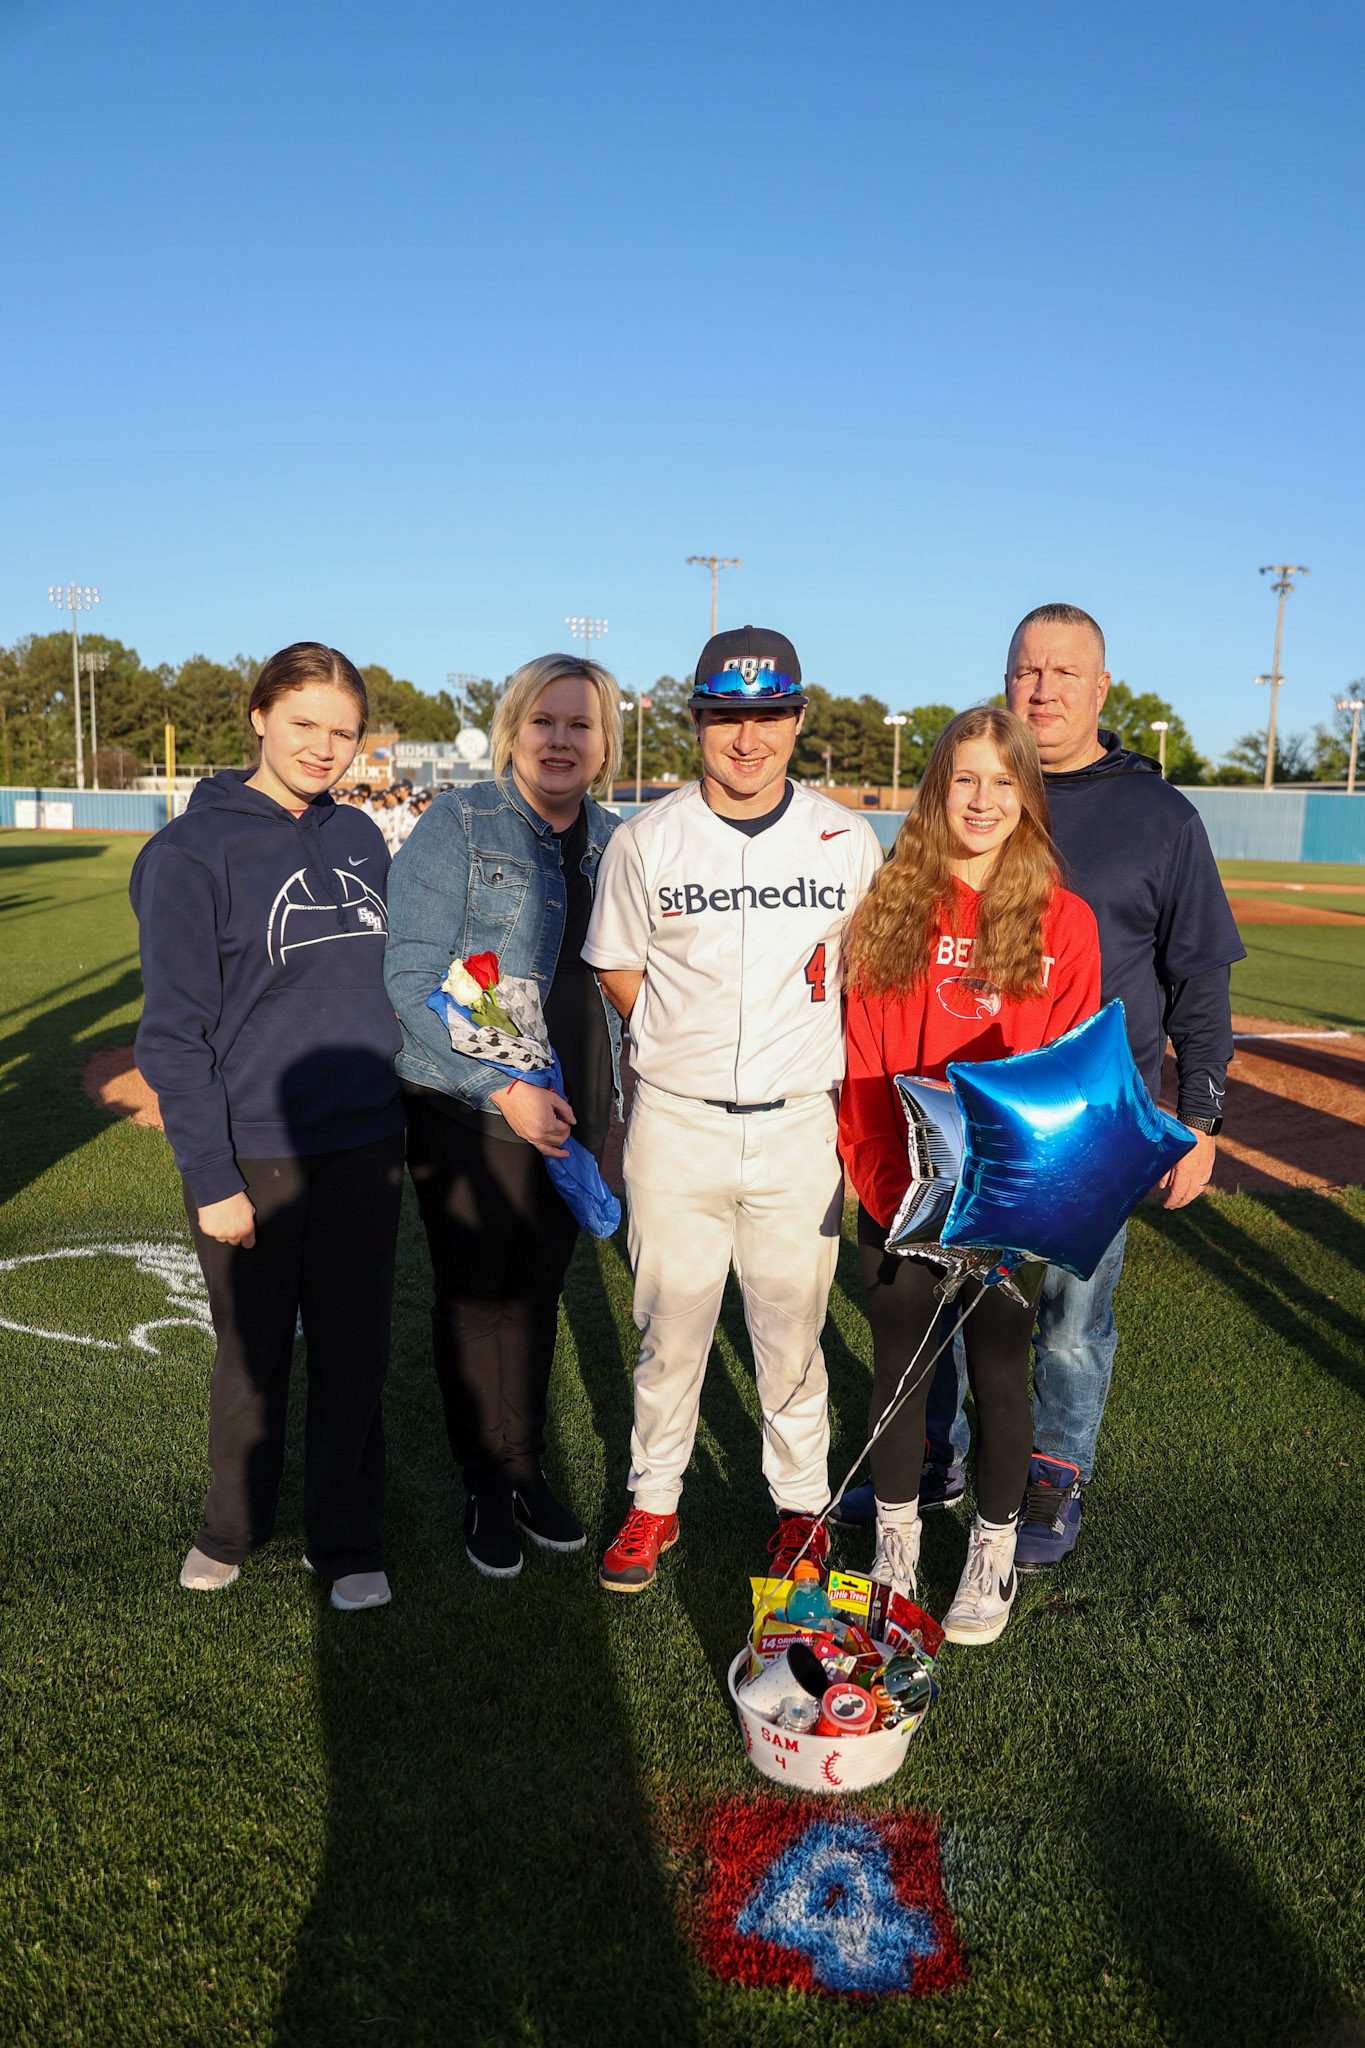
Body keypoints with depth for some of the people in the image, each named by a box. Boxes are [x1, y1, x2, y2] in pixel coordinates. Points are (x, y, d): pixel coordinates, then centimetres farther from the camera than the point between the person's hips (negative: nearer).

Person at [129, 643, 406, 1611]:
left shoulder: (360, 838, 7)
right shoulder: (194, 851, -10)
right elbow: (175, 1032, -11)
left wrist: (399, 1122, 12)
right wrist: (211, 1177, -13)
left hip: (362, 1142, 4)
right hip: (253, 1149, -4)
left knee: (355, 1350, 10)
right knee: (255, 1354, 12)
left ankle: (346, 1540, 28)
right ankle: (233, 1527, 36)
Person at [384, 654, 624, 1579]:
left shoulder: (614, 842, 7)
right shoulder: (457, 824, -9)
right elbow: (411, 980, -15)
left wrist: (609, 1100, 8)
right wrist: (504, 1090, -19)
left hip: (575, 1114, 4)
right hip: (468, 1115, -4)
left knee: (537, 1292, 15)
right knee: (474, 1297, 8)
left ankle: (528, 1469, 32)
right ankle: (486, 1486, 26)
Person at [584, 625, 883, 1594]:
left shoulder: (848, 840, 1)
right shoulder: (646, 841, -1)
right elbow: (620, 971, 8)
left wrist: (843, 1087, 4)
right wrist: (691, 1051, 4)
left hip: (801, 1124, 0)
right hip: (676, 1124, 0)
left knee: (793, 1326, 10)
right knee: (670, 1324, 10)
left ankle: (802, 1505, 30)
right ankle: (654, 1504, 28)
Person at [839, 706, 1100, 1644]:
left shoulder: (1064, 921, -2)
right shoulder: (894, 906, -1)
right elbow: (863, 1063, -2)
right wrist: (883, 1180, -12)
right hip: (901, 1201, 1)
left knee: (1000, 1373, 12)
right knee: (899, 1368, 13)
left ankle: (994, 1551, 33)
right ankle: (895, 1545, 33)